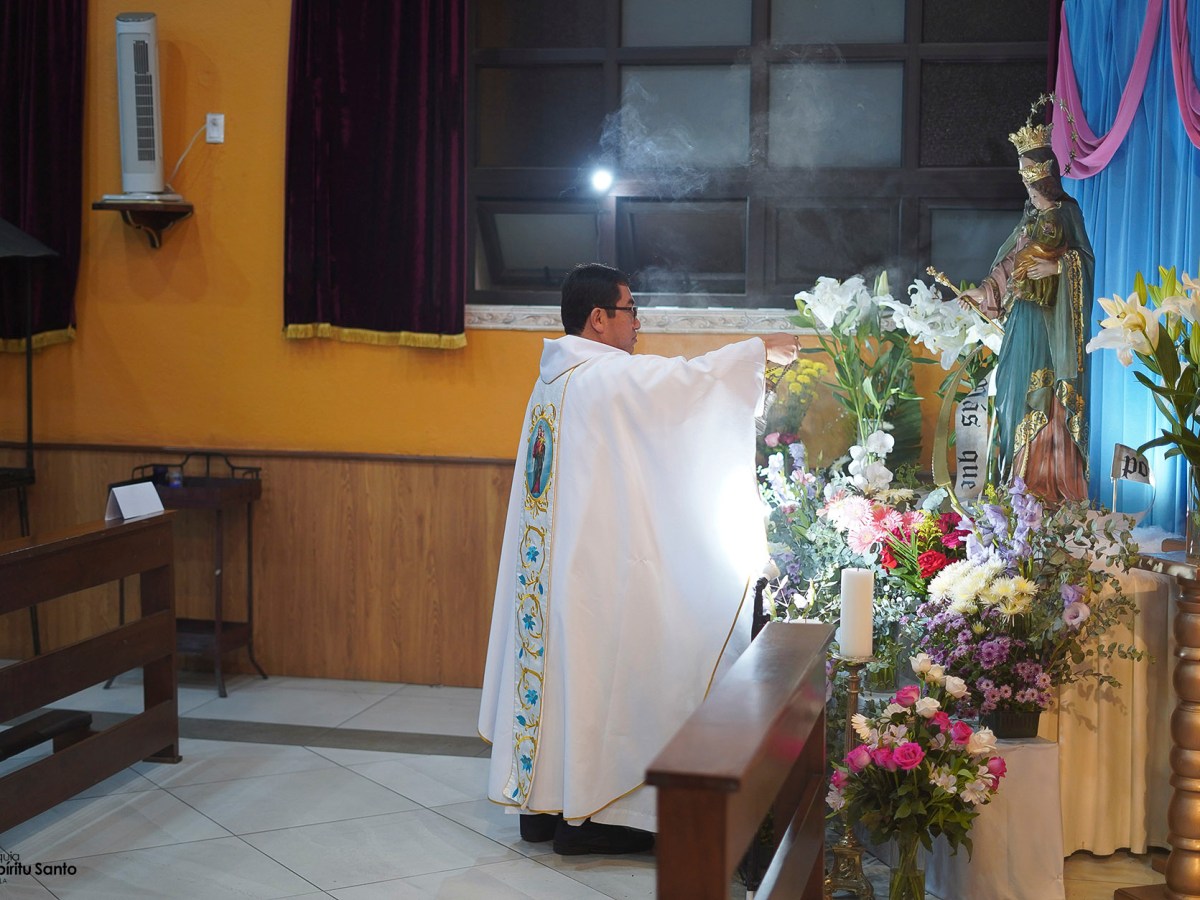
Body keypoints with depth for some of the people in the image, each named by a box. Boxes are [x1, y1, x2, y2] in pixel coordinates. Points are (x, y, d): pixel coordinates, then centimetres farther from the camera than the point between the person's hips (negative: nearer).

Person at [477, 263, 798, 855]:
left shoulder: (555, 378, 15)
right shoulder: (605, 375, -15)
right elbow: (689, 379, -14)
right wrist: (759, 350, 0)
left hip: (546, 562, 10)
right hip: (596, 568, -10)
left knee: (557, 664, 12)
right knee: (599, 676, -2)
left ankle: (542, 800, 18)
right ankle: (587, 815, 3)